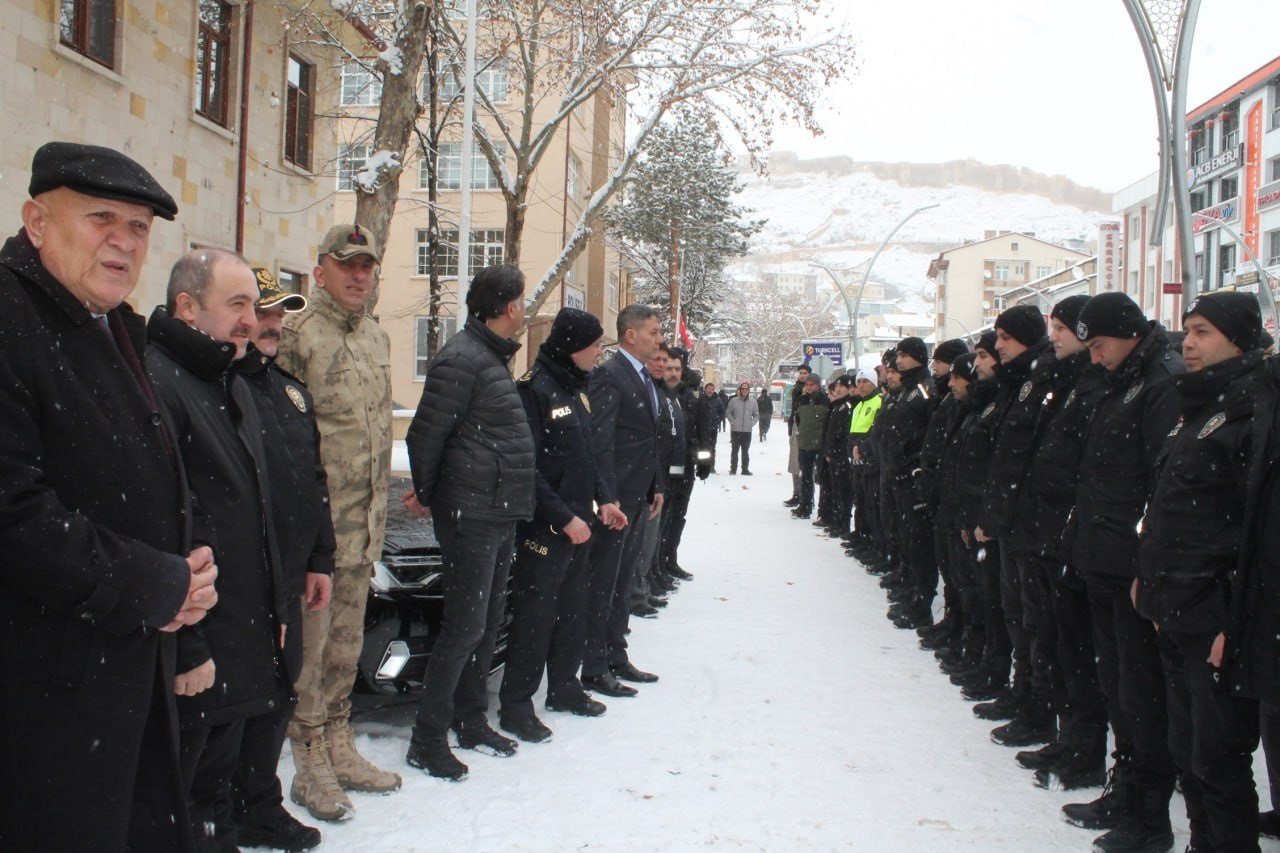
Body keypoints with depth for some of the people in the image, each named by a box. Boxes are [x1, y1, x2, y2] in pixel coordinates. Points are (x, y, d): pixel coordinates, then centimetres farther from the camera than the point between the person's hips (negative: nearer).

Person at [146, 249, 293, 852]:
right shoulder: (155, 381, -17)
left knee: (215, 786, 20)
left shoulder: (234, 386, 15)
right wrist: (184, 649, -22)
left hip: (245, 641, 9)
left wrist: (275, 610, 18)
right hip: (189, 658, -9)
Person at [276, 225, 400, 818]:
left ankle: (339, 747, 28)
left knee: (347, 642, 16)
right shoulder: (296, 334, -10)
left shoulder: (378, 338, 14)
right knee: (310, 642, 1)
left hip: (364, 519, 7)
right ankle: (311, 764, 13)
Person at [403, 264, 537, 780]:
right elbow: (425, 433, -15)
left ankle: (471, 721, 29)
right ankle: (428, 739, 5)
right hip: (471, 515, -9)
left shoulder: (492, 358, 16)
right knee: (465, 627, -5)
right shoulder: (462, 359, -16)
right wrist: (426, 495, -2)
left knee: (488, 623, 16)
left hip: (501, 514, 10)